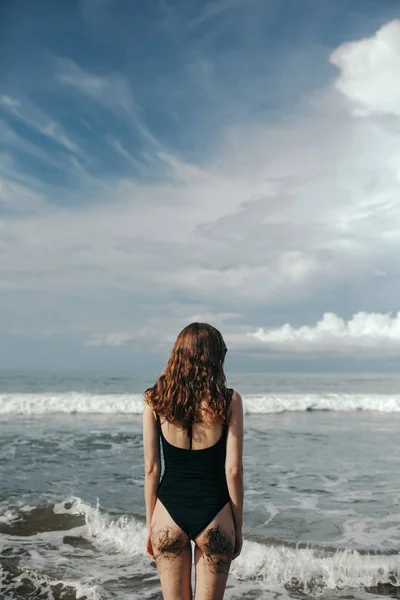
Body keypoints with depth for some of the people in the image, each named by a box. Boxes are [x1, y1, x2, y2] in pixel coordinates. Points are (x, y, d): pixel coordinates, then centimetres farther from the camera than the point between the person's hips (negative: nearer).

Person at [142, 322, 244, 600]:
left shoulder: (155, 400, -3)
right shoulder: (229, 401, -8)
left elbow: (151, 469, -1)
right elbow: (233, 470, -7)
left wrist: (150, 525, 9)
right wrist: (238, 527, 4)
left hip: (169, 511, 2)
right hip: (213, 513, -1)